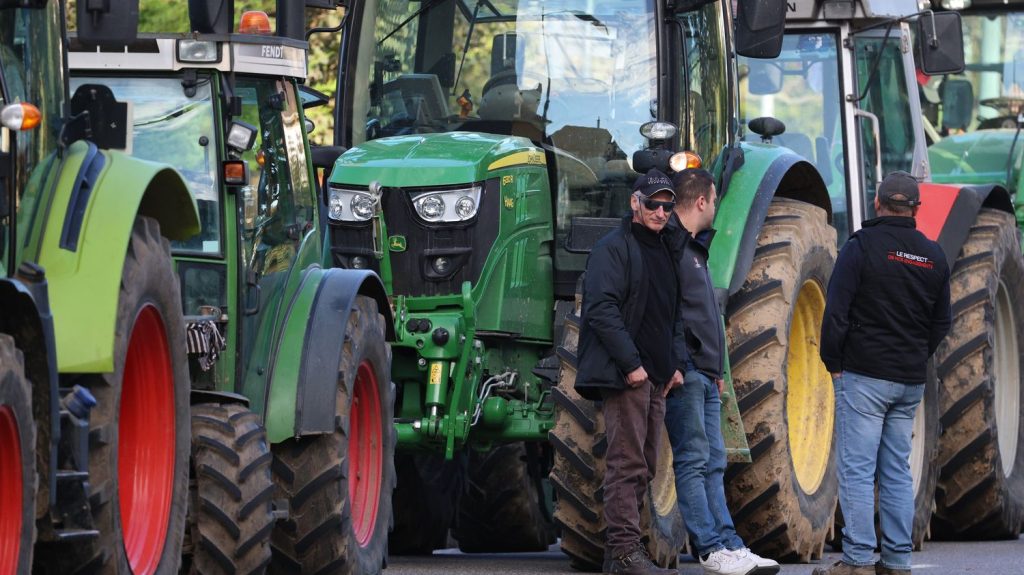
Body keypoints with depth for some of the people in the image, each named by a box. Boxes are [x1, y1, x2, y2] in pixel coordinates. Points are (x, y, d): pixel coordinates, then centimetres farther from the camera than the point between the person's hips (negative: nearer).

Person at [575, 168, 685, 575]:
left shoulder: (663, 252, 19)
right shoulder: (613, 248, -8)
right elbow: (602, 309, -17)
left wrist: (674, 362, 13)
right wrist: (630, 363, -20)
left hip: (654, 377, 9)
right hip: (623, 374, -9)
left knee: (643, 466, 10)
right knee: (627, 463, -11)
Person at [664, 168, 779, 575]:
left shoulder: (694, 247, 21)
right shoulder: (670, 244, -11)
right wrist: (675, 364, -22)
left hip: (704, 374, 10)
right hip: (683, 371, -10)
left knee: (712, 463, 8)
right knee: (693, 461, -8)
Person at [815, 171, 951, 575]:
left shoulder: (862, 248, -9)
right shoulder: (933, 256, 9)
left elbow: (836, 313, -12)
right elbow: (941, 323, 15)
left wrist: (833, 362, -2)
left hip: (864, 376, -5)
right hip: (911, 382, 5)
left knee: (857, 470, -4)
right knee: (897, 472, 10)